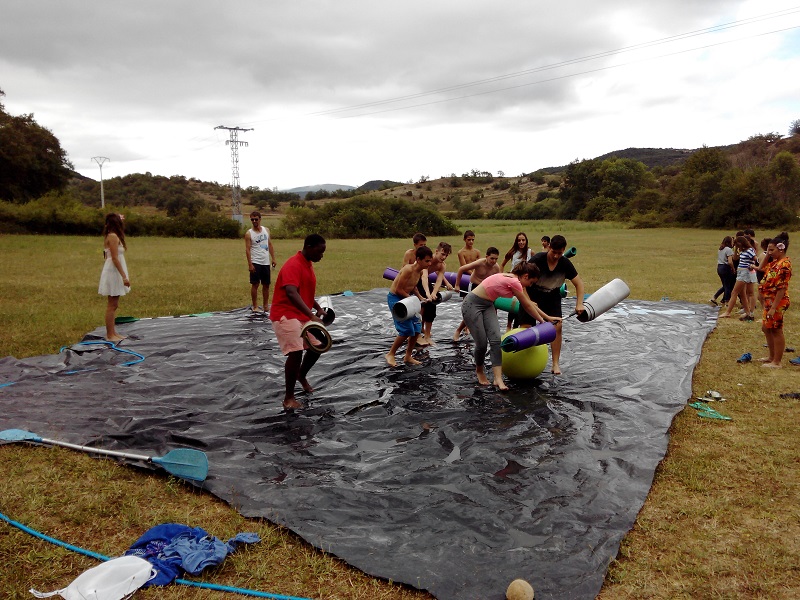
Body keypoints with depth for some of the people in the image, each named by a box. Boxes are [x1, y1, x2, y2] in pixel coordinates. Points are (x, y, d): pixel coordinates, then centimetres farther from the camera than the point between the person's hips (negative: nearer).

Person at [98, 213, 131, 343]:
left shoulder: (113, 236, 11)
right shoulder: (113, 236, -16)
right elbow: (115, 258, -21)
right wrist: (124, 276, -22)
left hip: (115, 274, 10)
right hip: (113, 273, -10)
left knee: (114, 305, 14)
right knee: (112, 305, -4)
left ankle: (113, 332, 21)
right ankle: (110, 335, 1)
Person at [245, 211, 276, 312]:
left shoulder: (266, 230, 8)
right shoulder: (249, 234, -4)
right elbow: (247, 249, -8)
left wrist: (273, 258, 5)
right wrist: (250, 264, -16)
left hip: (266, 262, 4)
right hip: (255, 262, -4)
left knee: (266, 284, 8)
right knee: (255, 284, -3)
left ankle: (266, 305, 17)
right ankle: (255, 306, 5)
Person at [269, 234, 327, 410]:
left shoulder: (308, 265, 10)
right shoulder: (293, 265, -21)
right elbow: (291, 293, -36)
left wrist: (318, 308, 7)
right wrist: (311, 315, -46)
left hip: (303, 316, 10)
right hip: (286, 315, -10)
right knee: (296, 352, -20)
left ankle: (301, 376, 40)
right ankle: (289, 398, -6)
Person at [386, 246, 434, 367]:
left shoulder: (420, 272, 1)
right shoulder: (408, 270, -25)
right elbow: (398, 289, -22)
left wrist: (421, 298, 1)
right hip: (395, 298, -8)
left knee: (417, 328, 4)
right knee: (406, 330, -12)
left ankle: (408, 356, 19)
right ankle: (390, 354, 8)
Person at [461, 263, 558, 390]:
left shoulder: (514, 280, 6)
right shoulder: (514, 282, -21)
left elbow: (529, 303, 15)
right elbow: (527, 306, -10)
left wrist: (547, 317, 19)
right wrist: (543, 322, 3)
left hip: (487, 305, 9)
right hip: (472, 304, -9)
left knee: (496, 340, -7)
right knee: (482, 343, -7)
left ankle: (498, 378, -11)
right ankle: (479, 370, 21)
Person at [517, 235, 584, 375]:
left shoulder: (565, 263, -13)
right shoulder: (537, 259, -23)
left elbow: (578, 283, -6)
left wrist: (579, 304, -17)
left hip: (553, 297, 2)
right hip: (533, 296, -2)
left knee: (557, 327, -13)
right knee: (525, 327, -8)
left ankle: (555, 364, -5)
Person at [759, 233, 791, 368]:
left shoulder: (784, 265, -21)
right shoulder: (775, 262, 8)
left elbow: (782, 288, -24)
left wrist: (773, 307, -24)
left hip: (777, 303, -10)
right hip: (769, 301, 10)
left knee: (776, 331, -1)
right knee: (766, 328, 19)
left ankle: (776, 362, 9)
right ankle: (772, 357, 32)